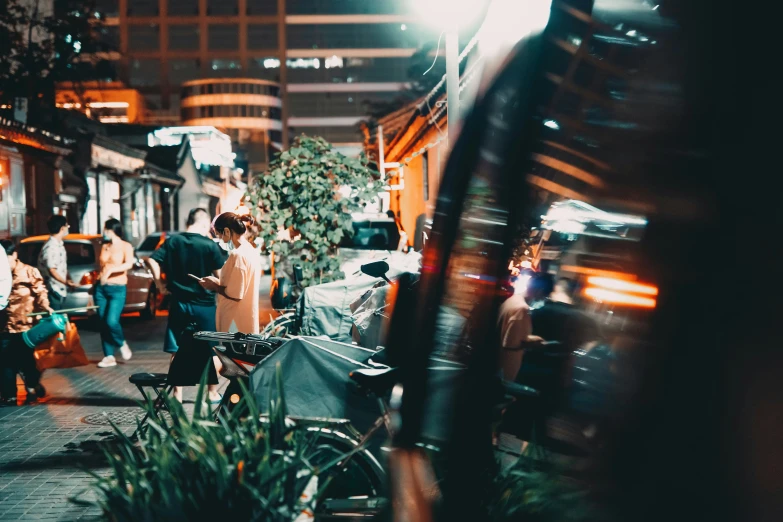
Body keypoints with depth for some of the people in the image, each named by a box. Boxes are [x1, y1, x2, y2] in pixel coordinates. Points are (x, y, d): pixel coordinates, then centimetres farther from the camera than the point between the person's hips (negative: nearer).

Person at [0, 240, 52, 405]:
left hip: (25, 326, -3)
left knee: (26, 361, 5)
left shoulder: (29, 272, -5)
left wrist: (45, 307, -17)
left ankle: (33, 388, 26)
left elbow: (40, 292, -3)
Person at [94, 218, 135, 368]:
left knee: (111, 321, -19)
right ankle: (109, 356, 9)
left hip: (118, 289, -5)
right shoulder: (104, 246, 12)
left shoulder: (125, 246, -4)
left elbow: (129, 264, -21)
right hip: (101, 288, 6)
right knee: (102, 323, 2)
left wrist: (111, 270, -32)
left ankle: (122, 344, 9)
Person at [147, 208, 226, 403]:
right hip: (204, 305, -2)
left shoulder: (173, 241, 0)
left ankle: (177, 395, 14)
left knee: (177, 351, 10)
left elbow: (152, 260, -5)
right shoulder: (210, 245, -10)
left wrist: (160, 284, 1)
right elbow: (220, 275, -11)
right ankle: (213, 393, 20)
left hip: (178, 304, 3)